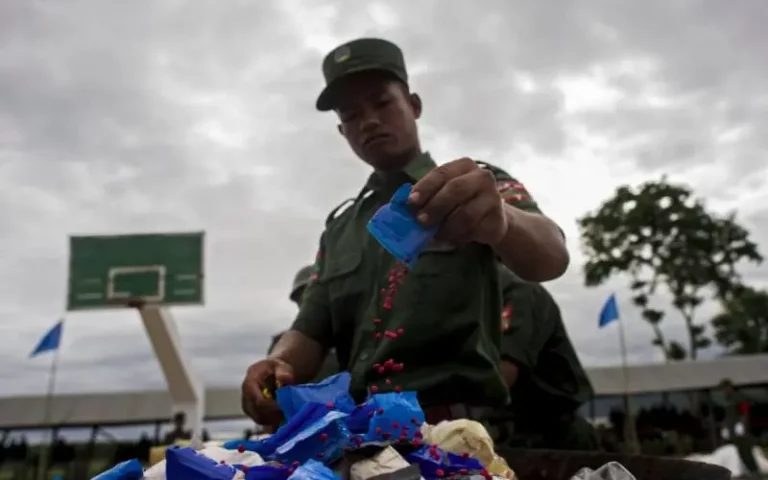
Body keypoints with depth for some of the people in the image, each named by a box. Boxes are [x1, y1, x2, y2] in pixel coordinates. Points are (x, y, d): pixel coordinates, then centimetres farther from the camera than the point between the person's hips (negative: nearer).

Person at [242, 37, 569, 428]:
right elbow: (311, 332, 14)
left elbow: (551, 257, -13)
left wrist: (501, 220, -35)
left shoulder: (479, 187, 5)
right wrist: (278, 364, -9)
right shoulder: (337, 227, 17)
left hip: (460, 428, -4)